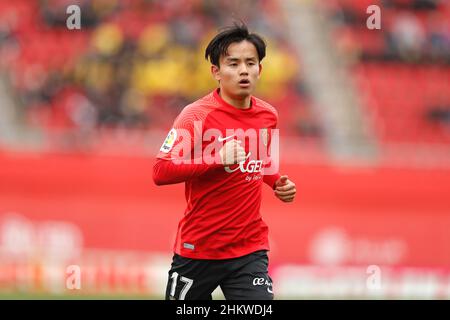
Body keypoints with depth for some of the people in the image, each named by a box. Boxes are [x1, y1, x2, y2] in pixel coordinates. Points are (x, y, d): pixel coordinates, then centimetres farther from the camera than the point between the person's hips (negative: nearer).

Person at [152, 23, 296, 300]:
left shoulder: (269, 116, 5)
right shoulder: (197, 115, -12)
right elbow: (160, 172, -21)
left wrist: (279, 183, 5)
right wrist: (217, 159, -30)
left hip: (250, 250, 3)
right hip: (197, 250, -3)